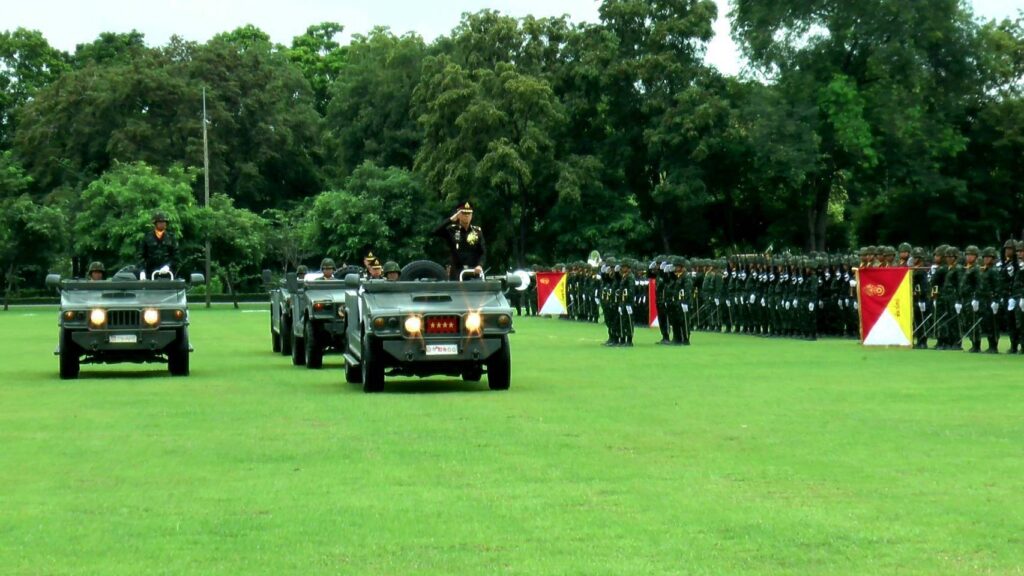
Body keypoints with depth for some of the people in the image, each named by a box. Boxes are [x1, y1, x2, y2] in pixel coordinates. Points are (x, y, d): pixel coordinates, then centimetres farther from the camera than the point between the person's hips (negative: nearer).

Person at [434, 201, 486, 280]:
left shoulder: (477, 231, 9)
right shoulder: (452, 230, 5)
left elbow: (483, 252, 6)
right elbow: (436, 232, -10)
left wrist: (480, 265, -13)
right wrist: (451, 219, -12)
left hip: (474, 272, 1)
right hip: (456, 272, -1)